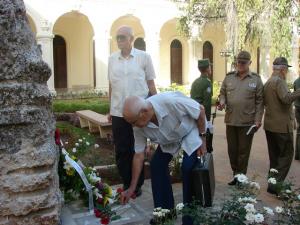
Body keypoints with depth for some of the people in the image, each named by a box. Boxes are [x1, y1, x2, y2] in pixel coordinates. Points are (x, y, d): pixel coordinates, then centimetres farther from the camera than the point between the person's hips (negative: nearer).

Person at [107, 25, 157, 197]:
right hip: (118, 112, 3)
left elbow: (151, 84, 3)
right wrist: (110, 109, 13)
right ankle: (126, 184, 24)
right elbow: (111, 86, 12)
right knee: (121, 151, 8)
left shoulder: (144, 57, -1)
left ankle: (137, 185, 24)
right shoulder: (112, 59, 7)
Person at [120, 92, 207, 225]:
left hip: (192, 130, -5)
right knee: (156, 164, -6)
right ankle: (165, 211, 12)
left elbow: (200, 110, -26)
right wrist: (132, 188, -9)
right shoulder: (139, 127, -22)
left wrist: (202, 139, -18)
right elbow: (138, 156, -12)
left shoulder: (170, 101, -41)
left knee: (188, 167, -20)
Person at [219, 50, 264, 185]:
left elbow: (259, 101, -2)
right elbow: (222, 93, 13)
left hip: (248, 122, -3)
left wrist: (258, 120, -8)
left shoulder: (256, 79, -1)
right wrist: (222, 102, -10)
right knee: (232, 149, 11)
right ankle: (235, 175, 27)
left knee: (243, 151, 6)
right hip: (231, 120, 3)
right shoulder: (229, 77, 6)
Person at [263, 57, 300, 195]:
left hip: (269, 125, 9)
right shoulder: (279, 81, -14)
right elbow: (287, 98, -28)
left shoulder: (267, 82, 14)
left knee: (275, 155, 15)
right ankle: (275, 183, -6)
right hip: (282, 125, -9)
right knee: (286, 155, -3)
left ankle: (273, 182, 22)